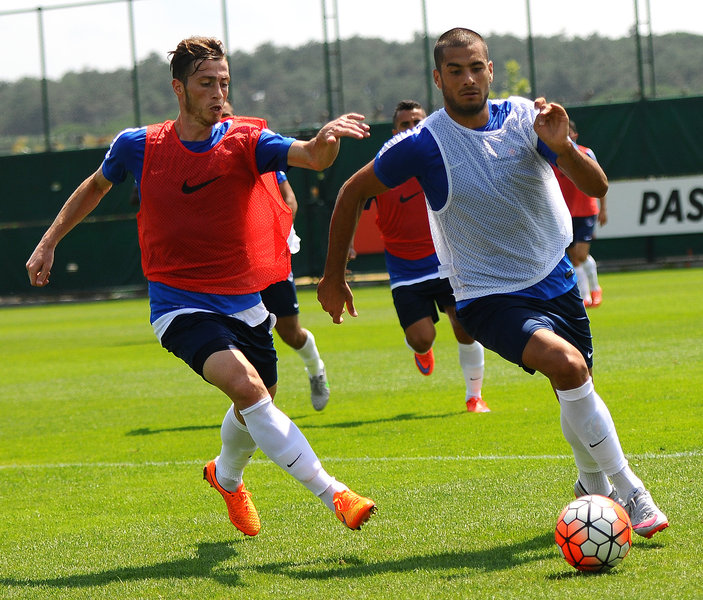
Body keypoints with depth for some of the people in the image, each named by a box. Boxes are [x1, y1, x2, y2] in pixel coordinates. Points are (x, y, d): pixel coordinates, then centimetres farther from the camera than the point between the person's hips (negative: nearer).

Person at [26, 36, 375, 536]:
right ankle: (333, 494, -28)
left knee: (255, 411, 16)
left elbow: (310, 157, -26)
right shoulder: (138, 147, -6)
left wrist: (325, 141, -49)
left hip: (244, 304, 3)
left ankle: (226, 476, 52)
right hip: (180, 306, -3)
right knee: (247, 386, -27)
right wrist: (49, 242, 17)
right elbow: (96, 185, 16)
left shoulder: (246, 141, -8)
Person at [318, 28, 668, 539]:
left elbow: (597, 187, -8)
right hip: (487, 297, -4)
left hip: (555, 282, 4)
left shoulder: (526, 117, -5)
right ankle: (630, 493, -19)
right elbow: (353, 193, 1)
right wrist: (333, 277, 5)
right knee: (566, 364, -28)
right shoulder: (423, 145, -13)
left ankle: (594, 487, 41)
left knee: (576, 393, 9)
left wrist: (562, 146, -28)